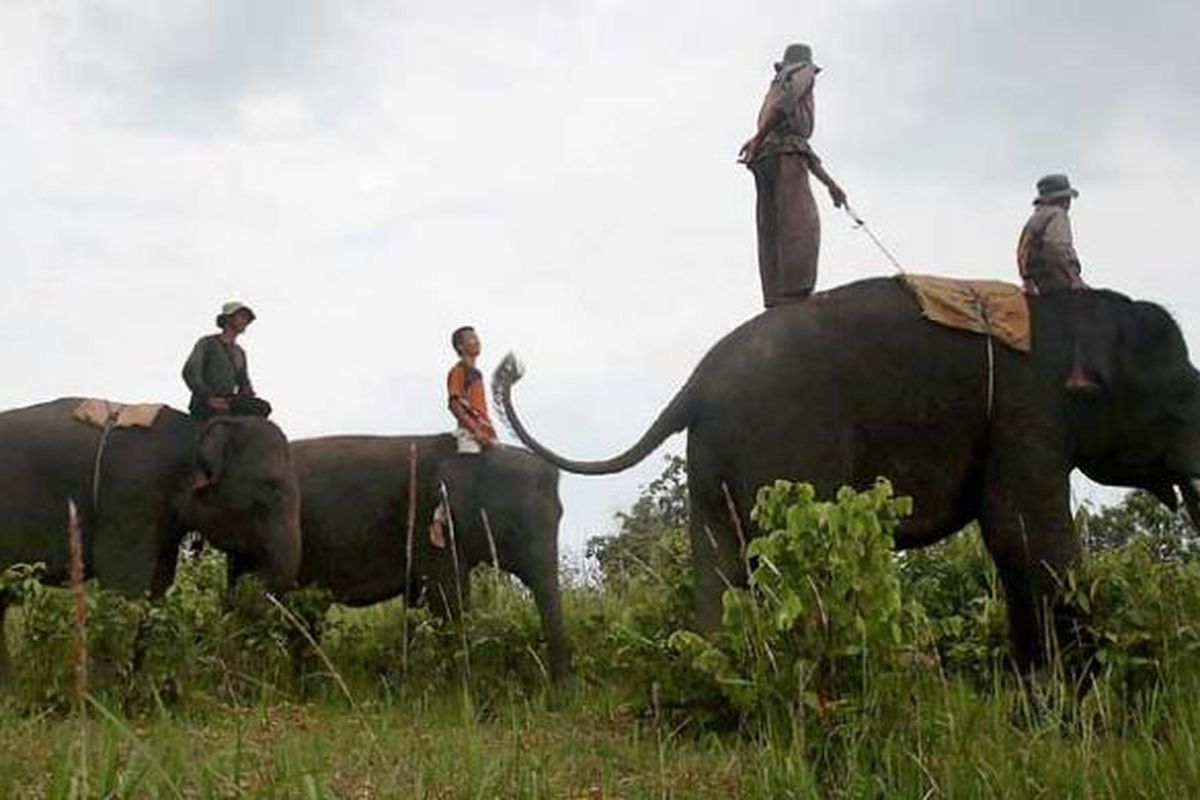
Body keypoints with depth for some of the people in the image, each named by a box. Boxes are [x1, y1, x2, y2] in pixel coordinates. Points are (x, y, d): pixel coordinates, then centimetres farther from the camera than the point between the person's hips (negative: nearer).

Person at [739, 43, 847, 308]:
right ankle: (795, 299, -33)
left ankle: (776, 301, -14)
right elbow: (786, 99, -10)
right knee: (800, 224, -19)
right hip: (783, 152, -8)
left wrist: (830, 183, 32)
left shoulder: (776, 85, 37)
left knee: (771, 232, -4)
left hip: (763, 158, 8)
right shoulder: (803, 72, 15)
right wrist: (760, 136, -21)